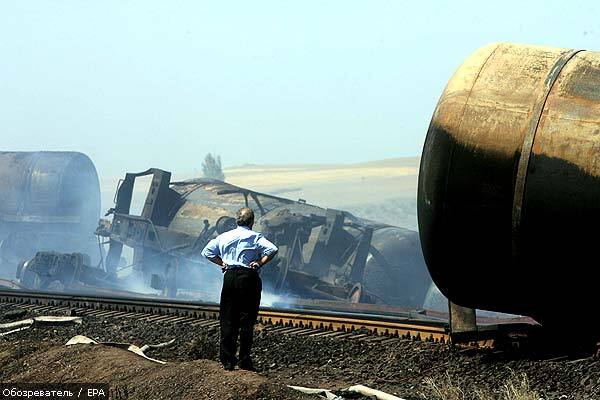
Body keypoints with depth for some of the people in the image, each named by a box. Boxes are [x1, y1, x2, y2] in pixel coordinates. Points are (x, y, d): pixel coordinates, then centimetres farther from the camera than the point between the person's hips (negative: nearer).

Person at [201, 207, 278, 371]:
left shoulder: (224, 237, 11)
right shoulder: (255, 237, -2)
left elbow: (207, 252, 14)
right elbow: (272, 250, -16)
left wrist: (222, 263, 13)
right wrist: (260, 263, -8)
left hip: (229, 277, 3)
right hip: (249, 277, -3)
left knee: (227, 320, 7)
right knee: (247, 320, 1)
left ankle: (227, 361, 6)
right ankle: (245, 361, 0)